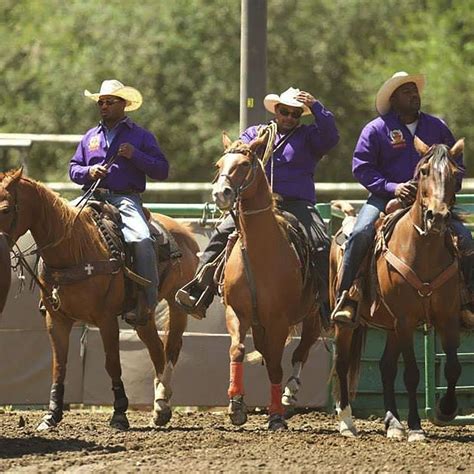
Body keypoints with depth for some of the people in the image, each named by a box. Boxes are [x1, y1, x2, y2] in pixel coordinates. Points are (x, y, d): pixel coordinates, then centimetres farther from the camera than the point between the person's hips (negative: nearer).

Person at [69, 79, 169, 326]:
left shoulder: (141, 136, 10)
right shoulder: (90, 137, 22)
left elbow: (162, 170, 4)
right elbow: (73, 168, 23)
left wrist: (135, 155, -8)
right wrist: (88, 172, 0)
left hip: (125, 200, -4)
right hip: (93, 197, 4)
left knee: (142, 240, -30)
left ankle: (146, 303, -23)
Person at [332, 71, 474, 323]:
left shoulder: (437, 127, 10)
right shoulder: (376, 129, 0)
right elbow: (361, 167, -4)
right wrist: (392, 187, -17)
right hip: (386, 197, -2)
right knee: (361, 233, -27)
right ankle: (344, 297, -18)